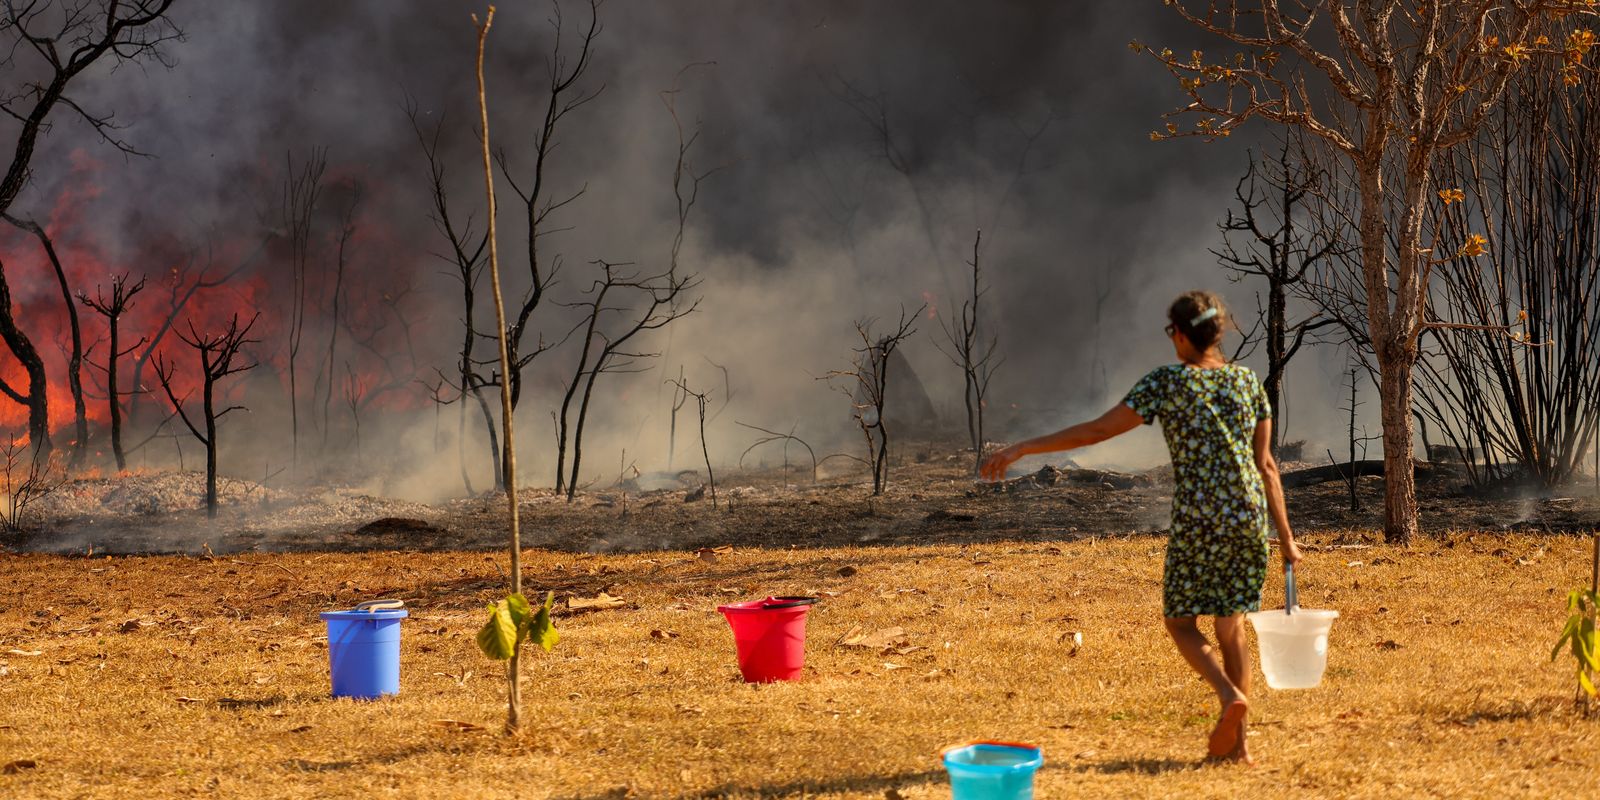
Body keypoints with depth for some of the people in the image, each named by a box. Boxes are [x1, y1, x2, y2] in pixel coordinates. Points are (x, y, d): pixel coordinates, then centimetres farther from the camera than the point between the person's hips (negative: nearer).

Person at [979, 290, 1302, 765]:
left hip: (1197, 525, -4)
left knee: (1180, 621, 11)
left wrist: (1022, 448, -3)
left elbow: (1096, 431, -8)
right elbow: (1266, 465, 9)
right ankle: (1238, 743, 7)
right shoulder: (1247, 382, 8)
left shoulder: (1166, 383, -5)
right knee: (1232, 624, 11)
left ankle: (1229, 693, -15)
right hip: (1251, 520, 5)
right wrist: (1286, 538, 14)